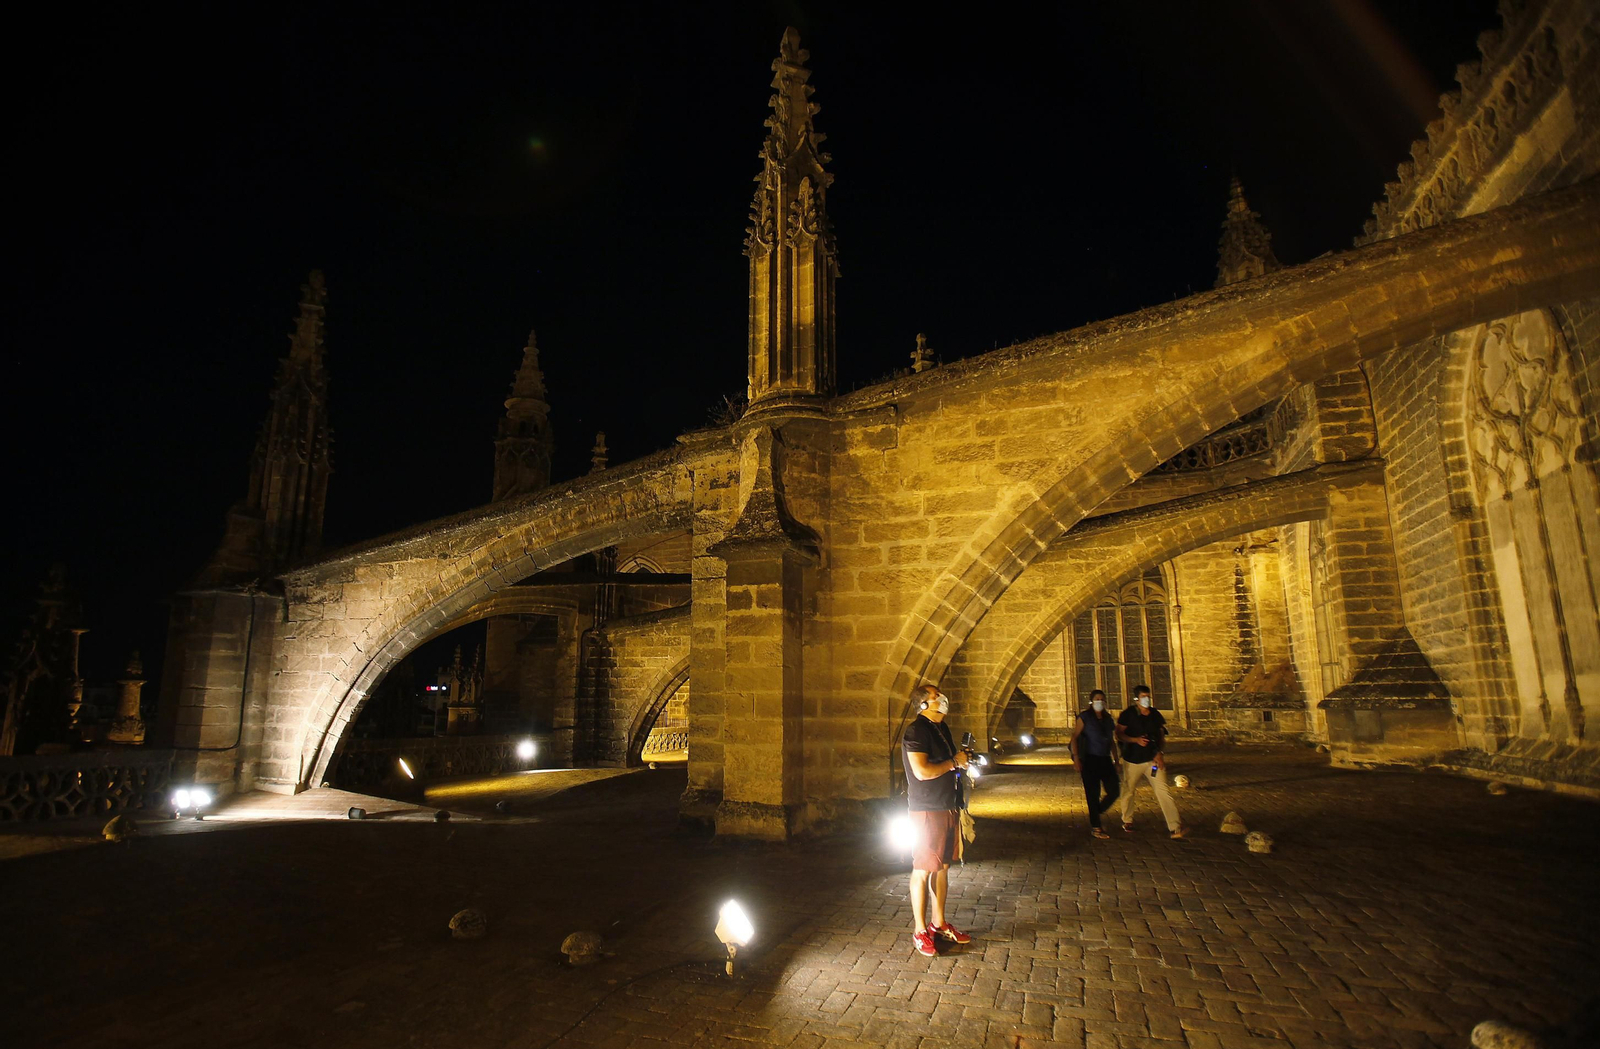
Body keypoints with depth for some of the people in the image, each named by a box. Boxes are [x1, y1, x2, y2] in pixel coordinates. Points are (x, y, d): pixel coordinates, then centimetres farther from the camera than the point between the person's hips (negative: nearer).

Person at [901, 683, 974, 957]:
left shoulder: (942, 728, 12)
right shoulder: (916, 731, -17)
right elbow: (922, 771, -26)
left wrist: (961, 759, 7)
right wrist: (954, 762, -15)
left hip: (948, 807, 9)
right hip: (927, 810, -9)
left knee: (943, 866, 16)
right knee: (923, 870, 1)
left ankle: (938, 923, 29)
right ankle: (920, 931, 12)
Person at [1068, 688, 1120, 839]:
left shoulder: (1108, 719, 11)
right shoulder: (1085, 717, -5)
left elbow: (1112, 742, 19)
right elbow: (1074, 737, -8)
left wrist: (1116, 760, 15)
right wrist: (1076, 758, -16)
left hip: (1106, 760, 6)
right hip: (1090, 760, -5)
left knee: (1113, 791, 2)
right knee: (1093, 794, -2)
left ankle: (1094, 816, 24)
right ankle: (1095, 827, 11)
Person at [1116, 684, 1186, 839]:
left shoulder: (1155, 714, 3)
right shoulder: (1128, 714, -7)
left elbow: (1161, 736, 10)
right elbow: (1119, 734, -6)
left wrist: (1161, 753, -4)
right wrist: (1136, 740, -20)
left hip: (1153, 759, 2)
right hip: (1132, 760, -2)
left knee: (1163, 791, -11)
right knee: (1128, 791, 12)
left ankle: (1176, 828, -12)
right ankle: (1127, 821, 35)